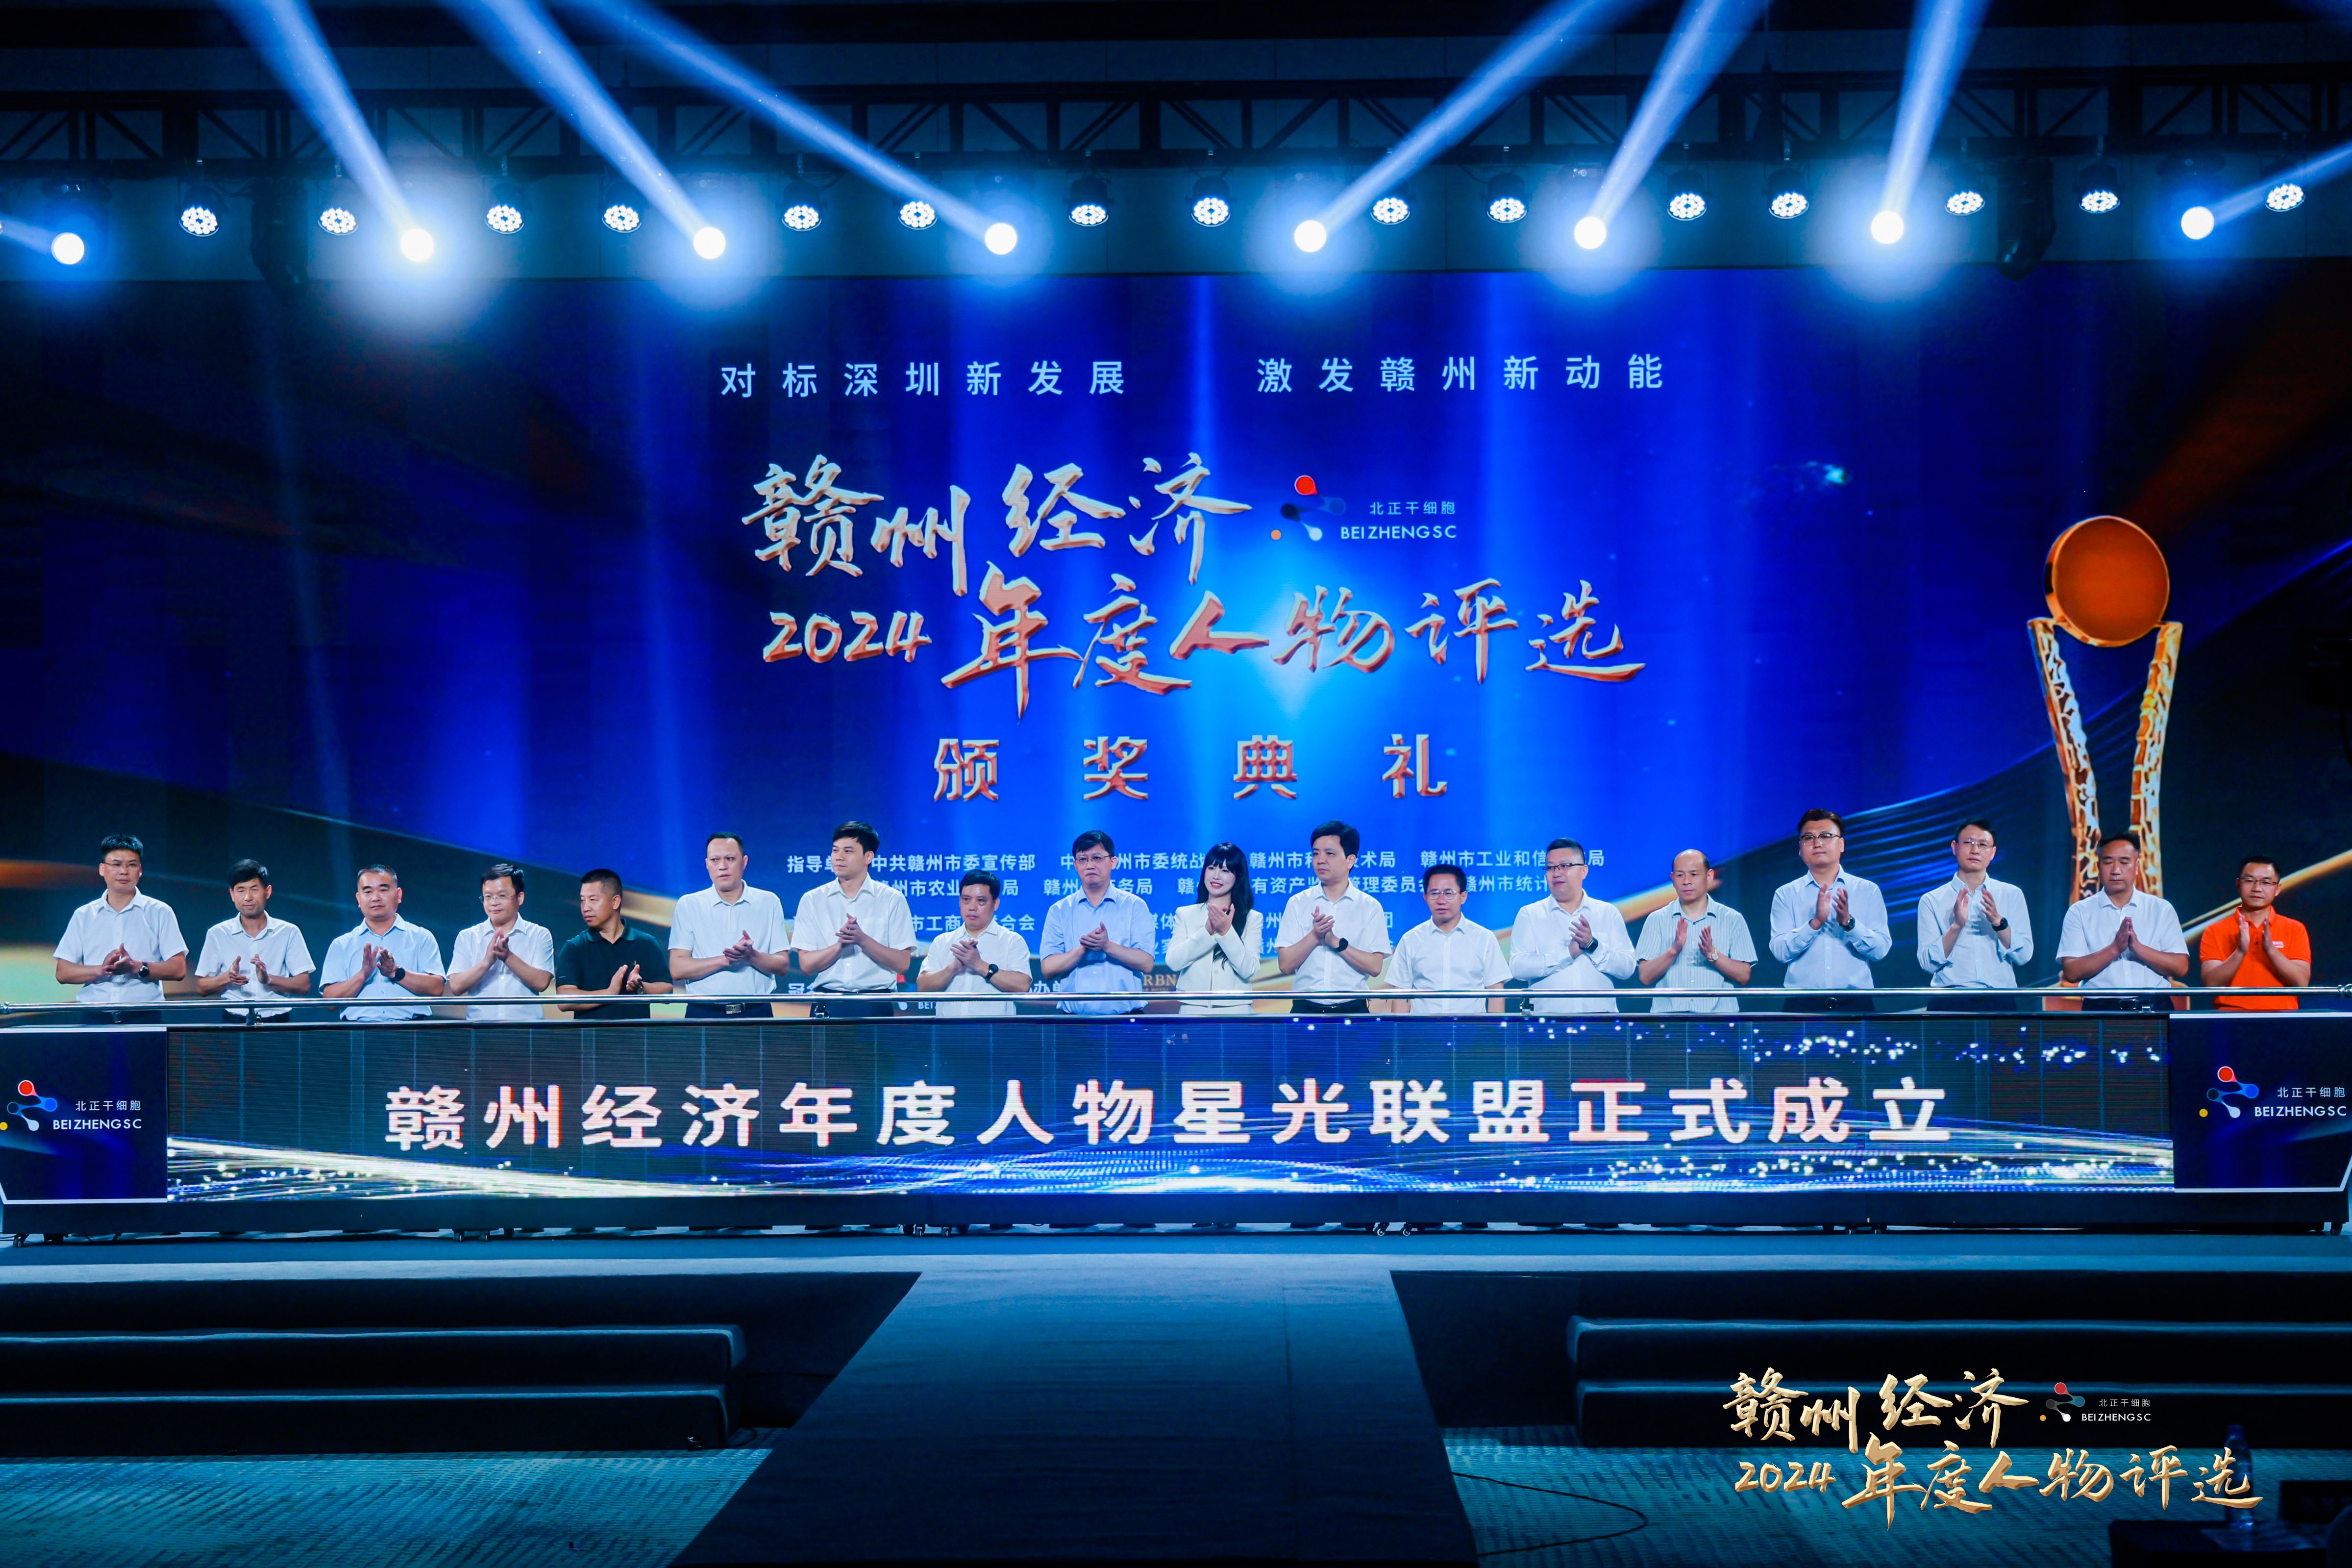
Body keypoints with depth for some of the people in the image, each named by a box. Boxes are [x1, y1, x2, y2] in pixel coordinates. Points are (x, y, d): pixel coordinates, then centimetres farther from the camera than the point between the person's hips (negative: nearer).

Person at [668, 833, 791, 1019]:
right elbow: (677, 969, -3)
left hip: (756, 1012, 0)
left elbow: (783, 965, 4)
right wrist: (726, 960, -14)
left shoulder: (769, 903, 8)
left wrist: (751, 956, -15)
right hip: (704, 1013, 0)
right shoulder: (689, 905, 5)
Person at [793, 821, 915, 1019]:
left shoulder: (892, 900, 6)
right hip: (828, 1004, 1)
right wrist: (840, 945, -14)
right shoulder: (812, 900, 9)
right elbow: (807, 965, 3)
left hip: (875, 1006, -1)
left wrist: (863, 940, -13)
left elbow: (902, 964, -1)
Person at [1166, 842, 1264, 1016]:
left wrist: (1226, 932, -16)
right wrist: (1208, 931, -14)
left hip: (1234, 1011, -1)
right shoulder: (1185, 915, 10)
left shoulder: (1253, 919, 6)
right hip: (1193, 1010, 1)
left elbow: (1249, 970, -6)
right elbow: (1174, 961, -5)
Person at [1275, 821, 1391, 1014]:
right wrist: (1314, 936, -15)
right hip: (1305, 1009, 1)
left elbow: (1375, 966, -6)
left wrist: (1337, 942, -15)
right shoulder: (1298, 903, 6)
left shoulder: (1370, 907, 3)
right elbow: (1285, 965, -1)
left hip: (1352, 1010, -1)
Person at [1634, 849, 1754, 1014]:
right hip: (1668, 1014, 0)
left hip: (1717, 1014, 0)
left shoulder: (1732, 919, 10)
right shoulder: (1657, 920, 10)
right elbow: (1645, 977, 1)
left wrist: (1713, 954, -11)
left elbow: (1744, 976, 4)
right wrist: (1674, 951, -13)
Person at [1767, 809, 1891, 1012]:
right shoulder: (1786, 895, 7)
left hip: (1854, 1003, 0)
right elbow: (1780, 951, -6)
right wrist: (1816, 922, -19)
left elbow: (1881, 949, -2)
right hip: (1802, 1003, 0)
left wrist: (1848, 922, -17)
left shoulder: (1868, 891, 7)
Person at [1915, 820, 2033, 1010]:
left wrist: (1998, 921, -12)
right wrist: (1956, 926, -15)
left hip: (1999, 1001, 1)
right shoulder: (1931, 901, 7)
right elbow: (1928, 963, -3)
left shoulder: (2012, 896, 11)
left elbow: (2024, 956, 2)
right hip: (1949, 1003, -1)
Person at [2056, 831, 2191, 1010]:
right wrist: (2115, 949, -13)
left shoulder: (2161, 910, 13)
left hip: (2153, 1008, 1)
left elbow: (2181, 968, 4)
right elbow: (2071, 972, -2)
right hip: (2100, 1009, -1)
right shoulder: (2080, 913, 9)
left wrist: (2138, 947, -9)